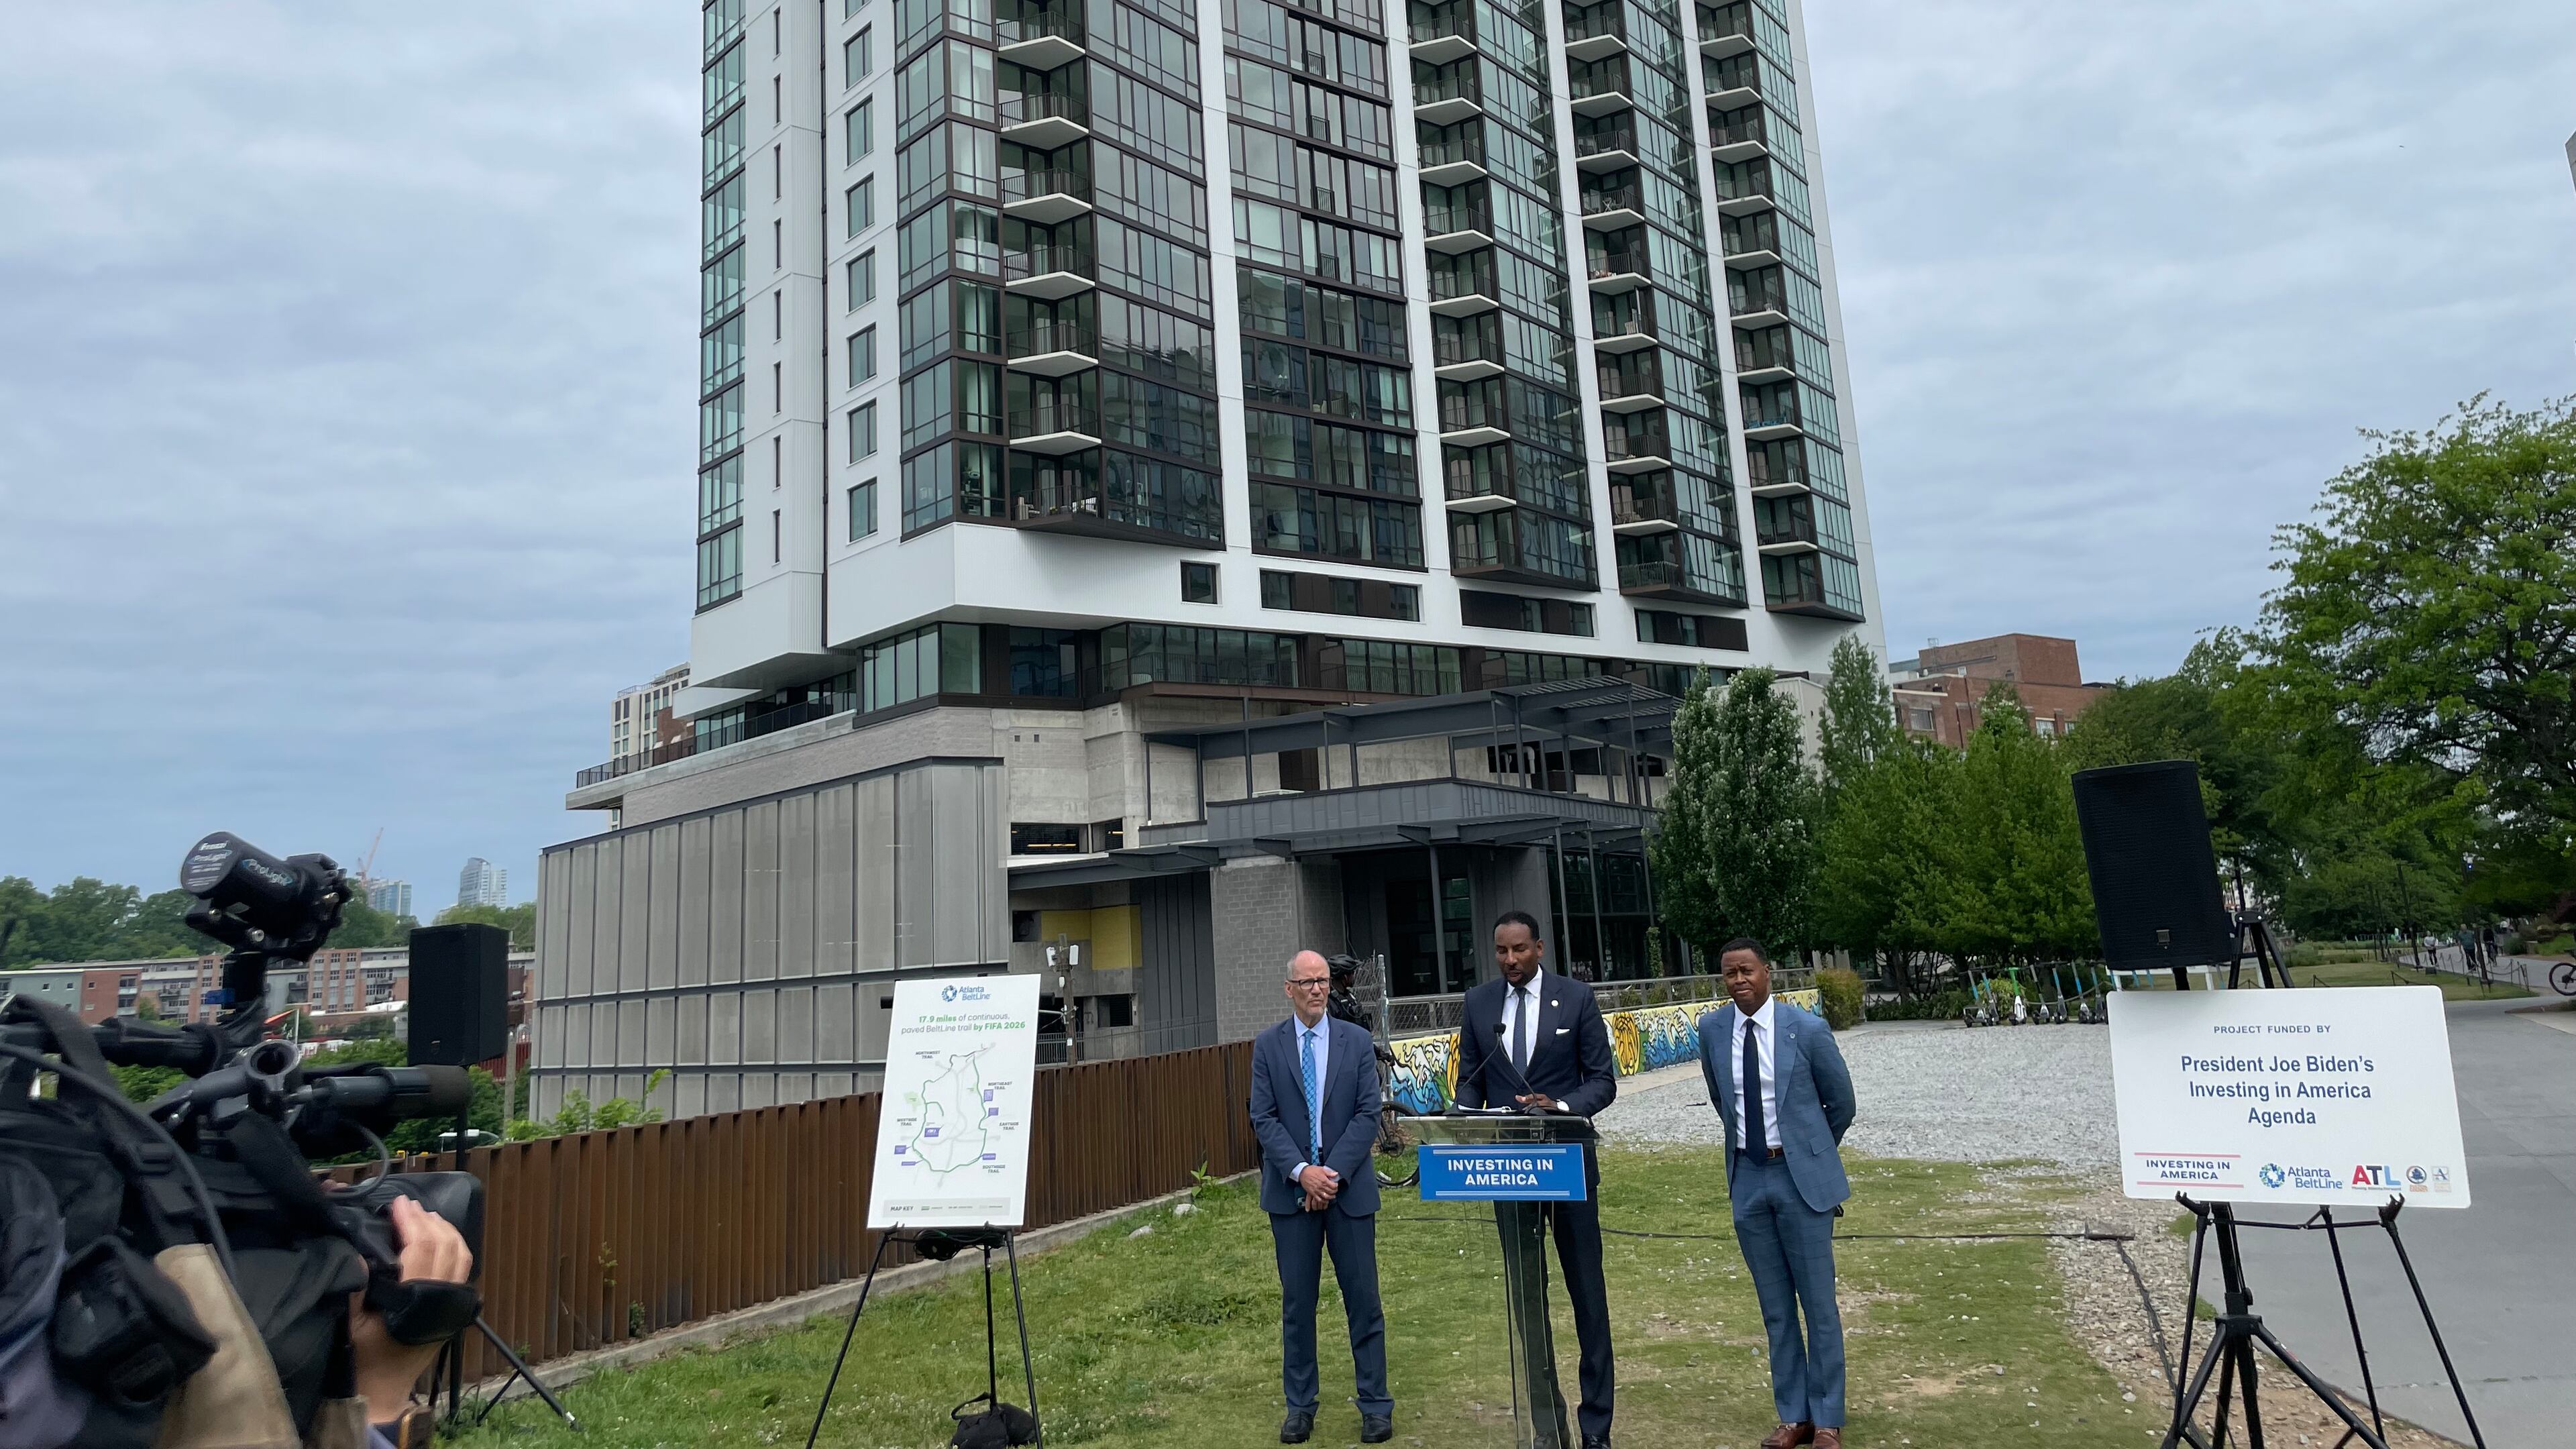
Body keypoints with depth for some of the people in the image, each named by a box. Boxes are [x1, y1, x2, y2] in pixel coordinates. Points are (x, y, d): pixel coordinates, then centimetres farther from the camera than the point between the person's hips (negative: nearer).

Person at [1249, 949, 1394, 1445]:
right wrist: (1302, 1172, -14)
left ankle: (1375, 1405, 14)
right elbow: (1264, 1118, -3)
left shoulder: (1357, 1041, 2)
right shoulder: (1267, 1045, 2)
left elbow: (1367, 1114, -3)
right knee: (1296, 1301, 7)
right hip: (1290, 1190, 0)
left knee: (1363, 1298, 4)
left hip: (1349, 1187, 0)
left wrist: (1334, 1172, -12)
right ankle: (1300, 1405, 19)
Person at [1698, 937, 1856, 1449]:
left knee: (1818, 1303, 5)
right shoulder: (1712, 1030, -1)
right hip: (1747, 1176, 3)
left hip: (1801, 1175, -3)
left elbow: (1841, 1103, 3)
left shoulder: (1807, 1028, -10)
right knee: (1775, 1306, 11)